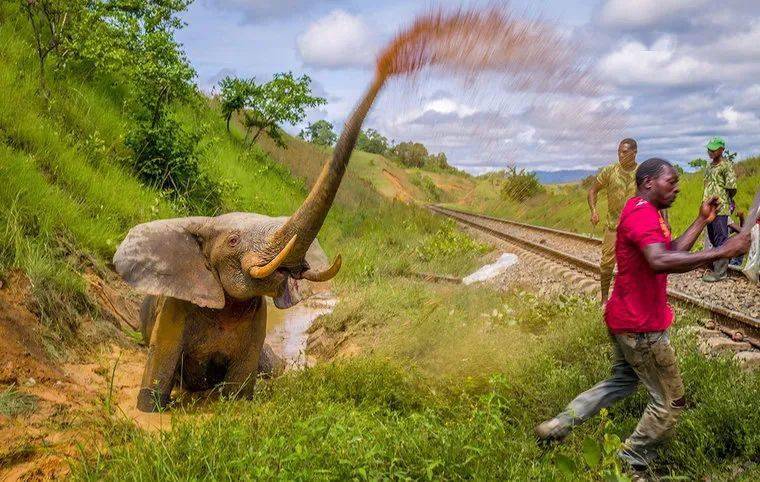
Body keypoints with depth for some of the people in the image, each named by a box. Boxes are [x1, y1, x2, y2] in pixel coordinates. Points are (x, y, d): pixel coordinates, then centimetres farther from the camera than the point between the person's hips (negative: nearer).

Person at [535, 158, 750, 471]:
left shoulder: (644, 212, 14)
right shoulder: (643, 213, -22)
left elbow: (672, 252, 13)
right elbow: (660, 262, -39)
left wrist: (702, 221, 9)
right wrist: (720, 252, -38)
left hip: (624, 318, 11)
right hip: (641, 327, -11)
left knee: (623, 381, 27)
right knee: (670, 402, 4)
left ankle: (558, 425, 26)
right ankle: (630, 465, 15)